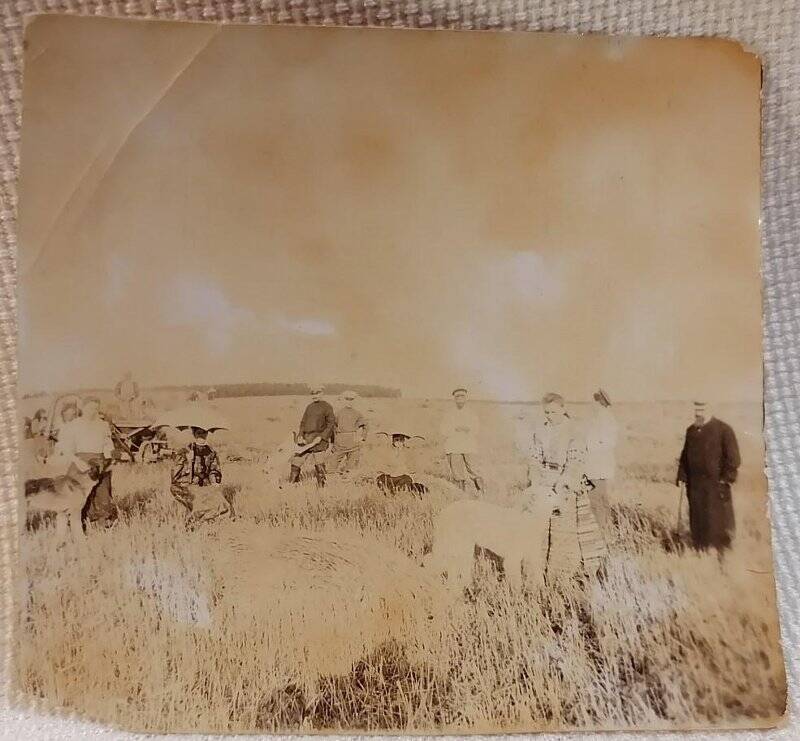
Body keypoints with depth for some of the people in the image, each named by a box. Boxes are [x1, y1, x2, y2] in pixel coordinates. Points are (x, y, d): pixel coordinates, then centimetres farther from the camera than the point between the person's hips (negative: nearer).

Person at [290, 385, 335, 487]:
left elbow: (331, 424, -5)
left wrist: (321, 437, -15)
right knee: (296, 460, 5)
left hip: (318, 439, -6)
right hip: (305, 439, 6)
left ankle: (321, 487, 8)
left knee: (319, 465, -3)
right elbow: (303, 422, 17)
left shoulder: (327, 407, -1)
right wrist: (300, 435, 0)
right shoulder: (309, 407, 17)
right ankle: (292, 484, 16)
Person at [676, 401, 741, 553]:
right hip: (695, 485, 5)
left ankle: (720, 555, 13)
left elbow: (733, 459, -6)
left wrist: (727, 479, -11)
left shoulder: (724, 430, -6)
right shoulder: (691, 430, 11)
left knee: (716, 520, 0)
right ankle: (700, 551, 21)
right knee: (697, 520, 10)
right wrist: (682, 476, 11)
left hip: (716, 485, -5)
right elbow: (685, 455, 17)